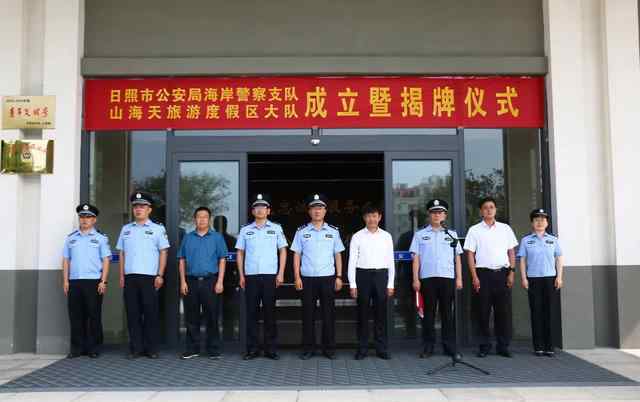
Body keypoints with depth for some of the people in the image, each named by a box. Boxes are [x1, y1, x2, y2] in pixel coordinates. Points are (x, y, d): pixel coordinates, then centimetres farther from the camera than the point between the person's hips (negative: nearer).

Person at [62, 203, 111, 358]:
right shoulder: (71, 238, 14)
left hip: (93, 281, -3)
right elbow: (66, 260, 14)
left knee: (94, 316, -1)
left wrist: (103, 282, -8)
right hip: (74, 281, 3)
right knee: (76, 316, 4)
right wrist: (65, 281, 5)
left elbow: (106, 261, 0)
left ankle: (93, 348, 7)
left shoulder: (100, 238, 5)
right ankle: (77, 348, 12)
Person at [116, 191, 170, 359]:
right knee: (133, 314, 5)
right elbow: (122, 254, 16)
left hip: (149, 277, -3)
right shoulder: (126, 229, 15)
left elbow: (163, 253, 0)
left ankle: (152, 348, 7)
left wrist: (160, 275, -7)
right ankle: (135, 348, 12)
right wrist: (121, 276, 9)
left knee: (151, 313, -1)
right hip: (130, 277, 3)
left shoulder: (158, 229, 4)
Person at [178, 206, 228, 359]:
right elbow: (182, 261, 11)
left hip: (210, 281, -2)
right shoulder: (188, 238, 11)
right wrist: (183, 281, 2)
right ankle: (192, 349, 16)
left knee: (212, 317, 1)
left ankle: (213, 350, 8)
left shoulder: (217, 237, 6)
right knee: (191, 318, 6)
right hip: (191, 281, 2)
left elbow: (222, 260, 2)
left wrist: (220, 282, -7)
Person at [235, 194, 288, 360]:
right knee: (252, 313, 3)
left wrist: (281, 273, -1)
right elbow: (240, 253, 12)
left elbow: (282, 251, 7)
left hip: (270, 276, -1)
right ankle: (252, 349, 10)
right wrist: (241, 275, 5)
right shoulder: (245, 230, 10)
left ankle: (271, 349, 9)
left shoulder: (276, 228, 7)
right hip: (251, 276, 1)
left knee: (270, 312, 2)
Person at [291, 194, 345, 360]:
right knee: (308, 314, 4)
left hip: (328, 278, 0)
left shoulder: (333, 232, 8)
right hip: (307, 278, 0)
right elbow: (296, 255, 5)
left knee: (328, 314, 3)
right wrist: (297, 277, -2)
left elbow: (338, 255, 9)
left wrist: (339, 277, 2)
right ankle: (308, 348, 13)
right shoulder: (301, 232, 5)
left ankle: (329, 348, 13)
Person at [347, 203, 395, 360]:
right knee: (363, 313, 4)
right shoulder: (357, 237, 2)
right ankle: (362, 348, 12)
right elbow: (352, 261, 0)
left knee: (381, 313, 5)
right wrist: (352, 284, -5)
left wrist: (390, 284, 4)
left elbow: (391, 261, 8)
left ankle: (382, 348, 13)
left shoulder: (386, 236, 7)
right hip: (363, 275, -1)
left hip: (381, 276, 1)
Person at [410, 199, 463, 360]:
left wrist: (459, 278, 6)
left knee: (448, 313, 4)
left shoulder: (452, 235, 14)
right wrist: (415, 279, -1)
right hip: (427, 278, -1)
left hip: (448, 278, 1)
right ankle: (428, 347, 10)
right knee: (428, 313, 3)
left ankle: (451, 347, 9)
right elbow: (416, 258, 5)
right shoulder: (420, 234, 9)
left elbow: (457, 258, 12)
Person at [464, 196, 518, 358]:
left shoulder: (505, 228, 12)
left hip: (502, 272, 2)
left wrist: (511, 273, 2)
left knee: (504, 311, 2)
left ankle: (503, 346, 10)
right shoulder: (474, 230, 5)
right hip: (483, 273, -1)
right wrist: (474, 277, -5)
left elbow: (511, 252, 12)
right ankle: (484, 346, 9)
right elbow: (470, 254, 2)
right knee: (483, 311, 1)